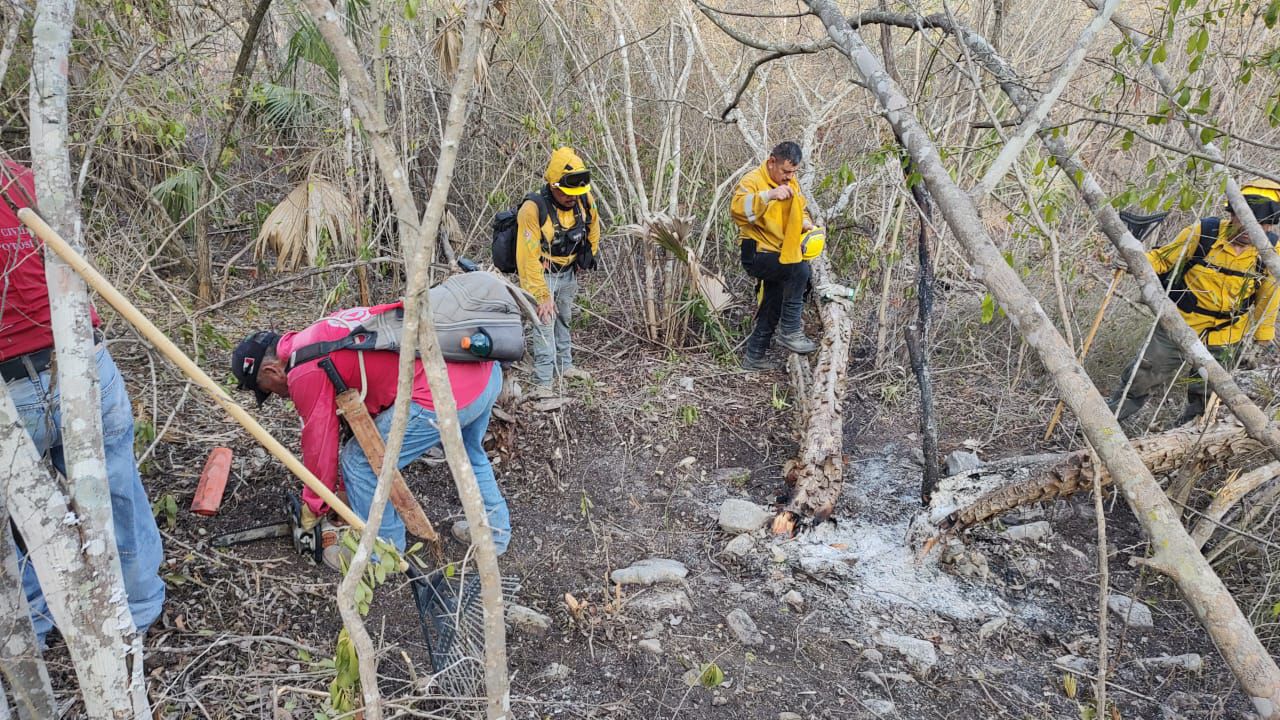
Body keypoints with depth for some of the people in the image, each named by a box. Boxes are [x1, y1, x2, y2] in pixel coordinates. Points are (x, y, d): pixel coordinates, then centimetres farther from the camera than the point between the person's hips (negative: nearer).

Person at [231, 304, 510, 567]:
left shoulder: (304, 371, -1)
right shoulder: (324, 334, 28)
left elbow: (320, 443, 7)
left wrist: (313, 509, 24)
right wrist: (347, 488, 39)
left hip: (446, 393, -10)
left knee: (360, 465, 9)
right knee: (471, 454, 35)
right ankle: (496, 533, 49)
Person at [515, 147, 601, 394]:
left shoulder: (584, 200, -14)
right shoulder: (533, 209, -31)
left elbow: (593, 226, 10)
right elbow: (528, 258, -31)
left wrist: (589, 256, 15)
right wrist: (541, 295, -30)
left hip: (569, 273, 6)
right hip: (543, 274, -6)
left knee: (564, 320, 20)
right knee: (545, 322, -13)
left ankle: (564, 366, 38)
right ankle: (542, 382, -6)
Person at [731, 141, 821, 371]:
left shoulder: (792, 184, 11)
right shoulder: (753, 180, -15)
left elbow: (801, 210, 23)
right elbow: (738, 208, -34)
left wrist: (806, 223, 0)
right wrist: (769, 195, -46)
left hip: (779, 254, 9)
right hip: (757, 254, -9)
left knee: (772, 308, 16)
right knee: (799, 269, -31)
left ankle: (754, 356, 32)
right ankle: (791, 332, -21)